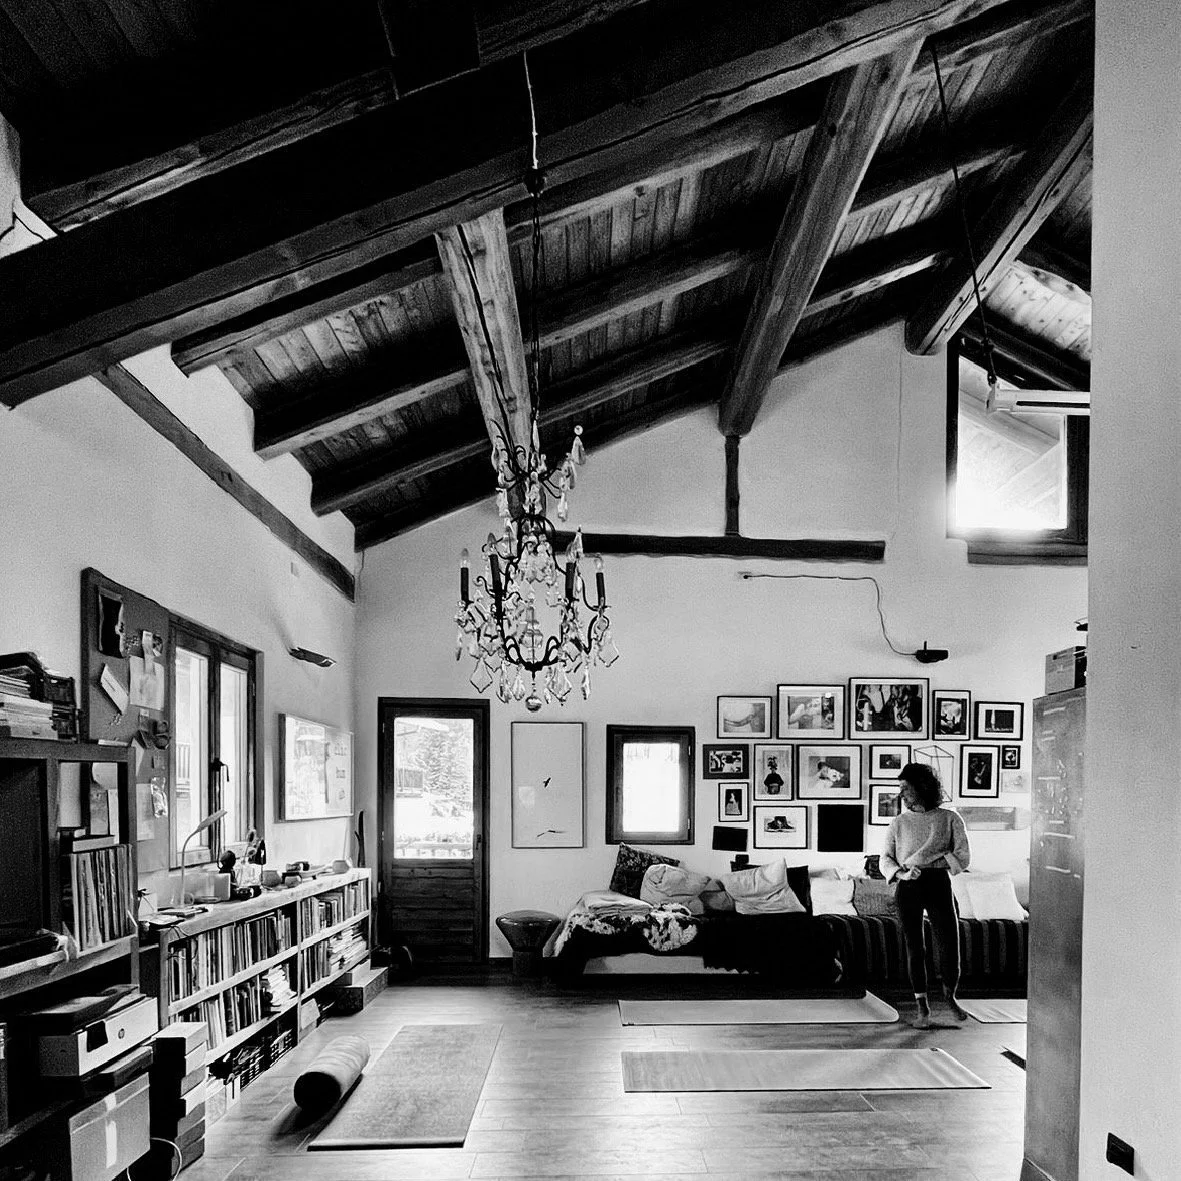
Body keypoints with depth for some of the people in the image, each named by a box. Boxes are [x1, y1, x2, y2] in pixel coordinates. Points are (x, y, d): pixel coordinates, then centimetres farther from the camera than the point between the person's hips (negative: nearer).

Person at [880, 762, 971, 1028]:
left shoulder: (949, 818, 5)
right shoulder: (899, 822, 11)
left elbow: (963, 858, 2)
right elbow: (885, 860, 9)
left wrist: (936, 861, -11)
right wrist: (901, 873, -11)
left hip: (938, 884, -1)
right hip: (907, 888, 1)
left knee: (949, 946, -4)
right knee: (914, 948, 0)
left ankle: (950, 996, 25)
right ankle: (922, 1008, 13)